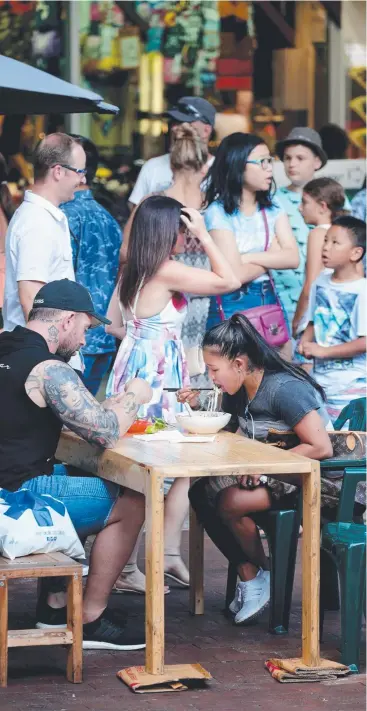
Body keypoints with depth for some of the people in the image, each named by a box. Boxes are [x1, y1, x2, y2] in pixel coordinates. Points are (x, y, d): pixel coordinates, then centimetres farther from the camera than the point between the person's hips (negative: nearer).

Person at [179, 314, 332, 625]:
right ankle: (247, 575, -2)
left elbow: (321, 448, -28)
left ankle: (262, 574, 0)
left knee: (231, 503, -26)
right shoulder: (239, 391, 4)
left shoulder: (284, 390, -23)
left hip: (304, 481, -9)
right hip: (267, 474, 9)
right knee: (201, 494, -7)